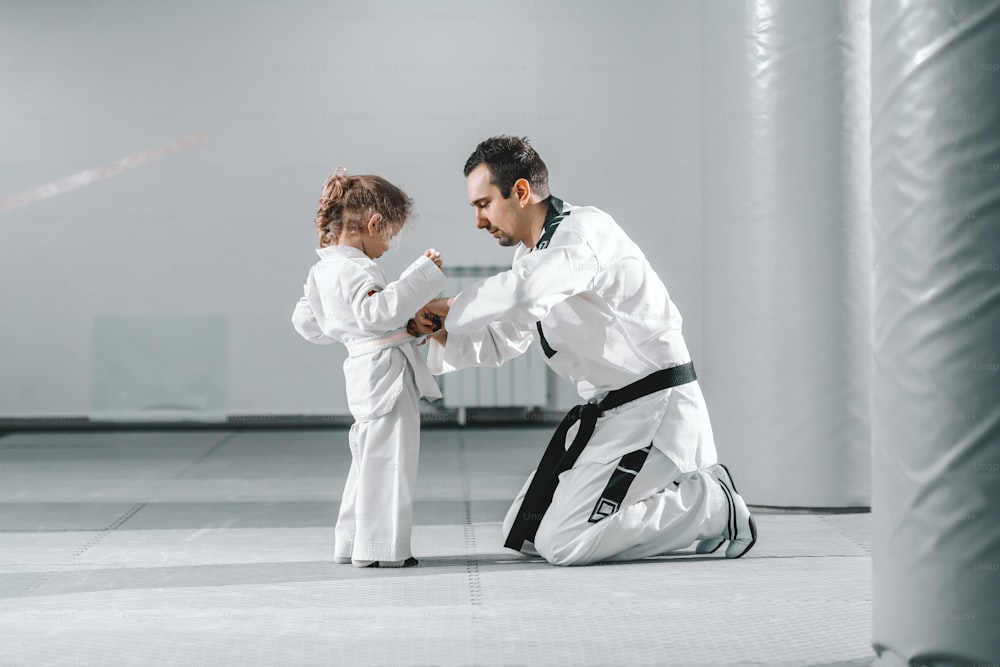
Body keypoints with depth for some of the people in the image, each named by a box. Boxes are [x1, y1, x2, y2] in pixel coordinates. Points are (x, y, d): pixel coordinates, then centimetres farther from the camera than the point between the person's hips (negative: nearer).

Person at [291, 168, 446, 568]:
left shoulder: (322, 271, 13)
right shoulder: (354, 269, -17)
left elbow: (306, 322, 21)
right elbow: (379, 310, -31)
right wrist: (422, 273, -28)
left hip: (364, 371, 10)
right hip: (385, 370, -10)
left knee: (370, 458, 19)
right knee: (386, 459, -5)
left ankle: (353, 543, 27)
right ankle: (378, 546, -1)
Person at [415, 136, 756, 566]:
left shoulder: (587, 231, -18)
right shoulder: (532, 254, 13)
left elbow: (521, 293, -36)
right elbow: (503, 340, 14)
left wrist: (448, 308, -21)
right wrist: (446, 337, -6)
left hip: (652, 407, -10)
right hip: (607, 410, 10)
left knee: (563, 545, -17)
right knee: (522, 535, 10)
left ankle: (711, 501, -1)